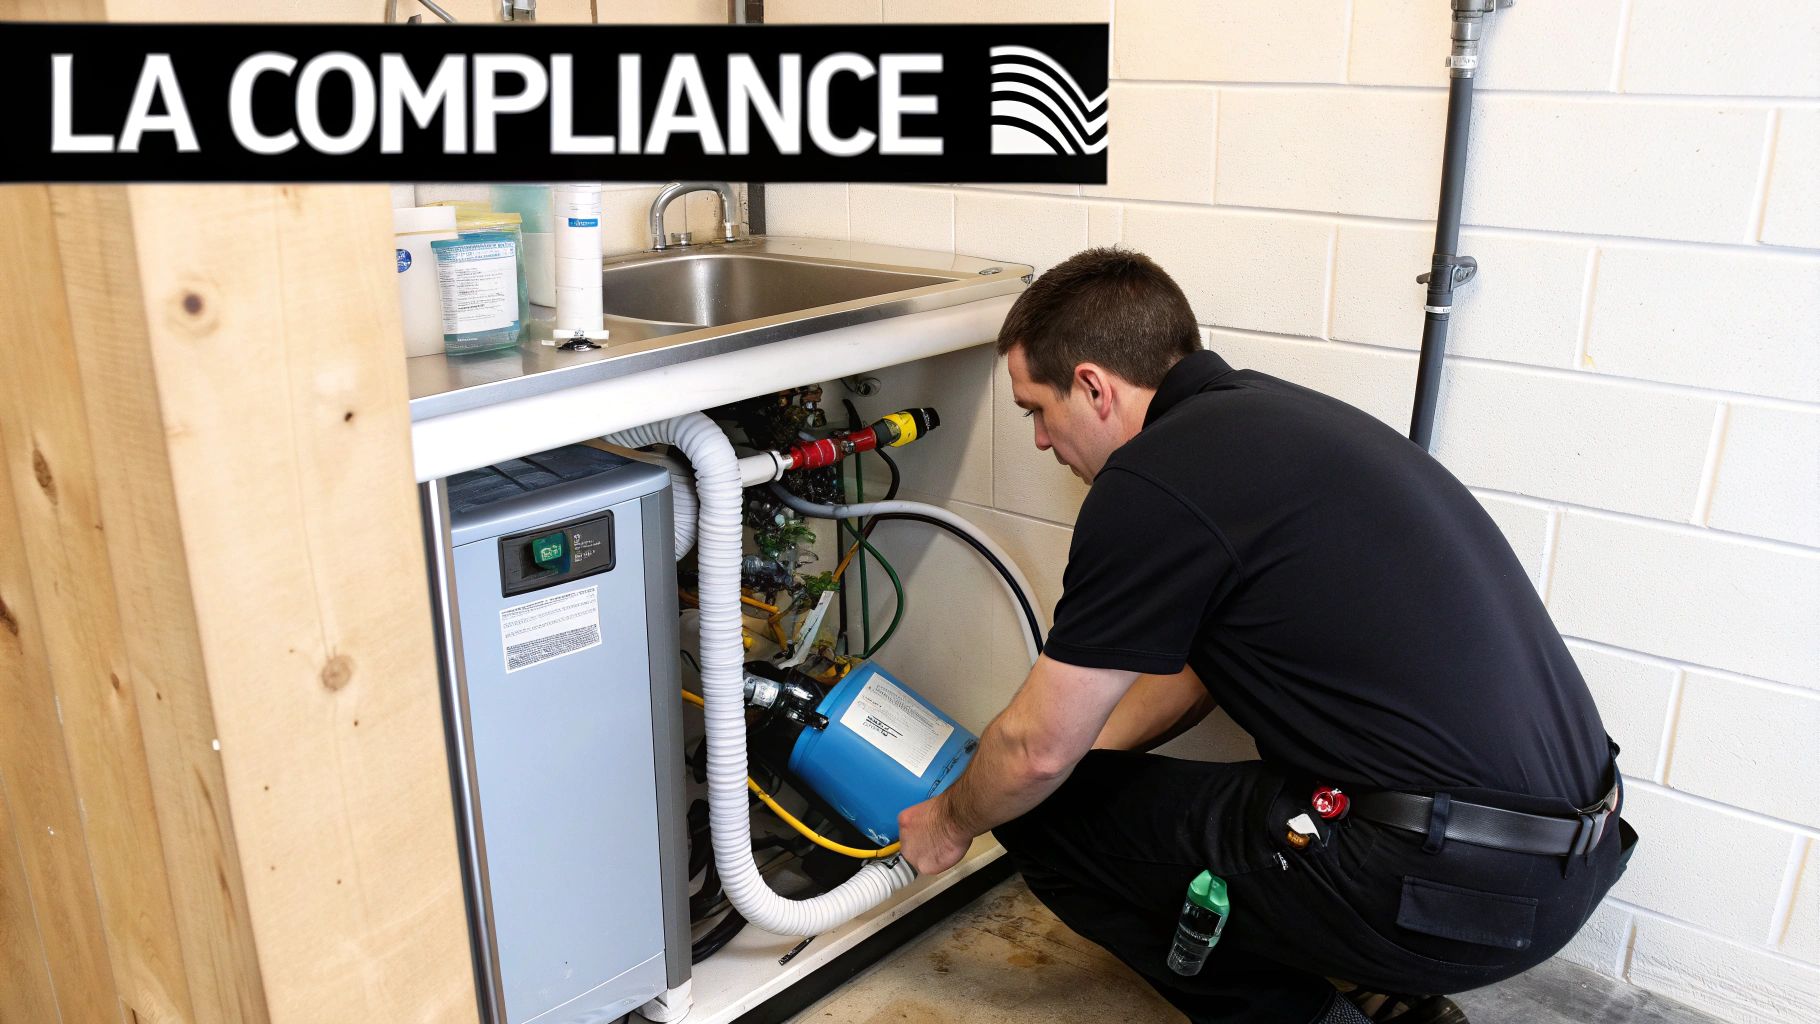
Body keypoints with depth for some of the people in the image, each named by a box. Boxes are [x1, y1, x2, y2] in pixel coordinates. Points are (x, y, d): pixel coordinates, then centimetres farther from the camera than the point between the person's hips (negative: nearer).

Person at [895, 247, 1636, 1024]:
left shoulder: (1153, 483, -15)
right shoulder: (1263, 410, 12)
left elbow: (1037, 750, -5)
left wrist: (951, 823, 15)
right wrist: (1090, 751, 29)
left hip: (1452, 883, -9)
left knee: (1048, 812, 0)